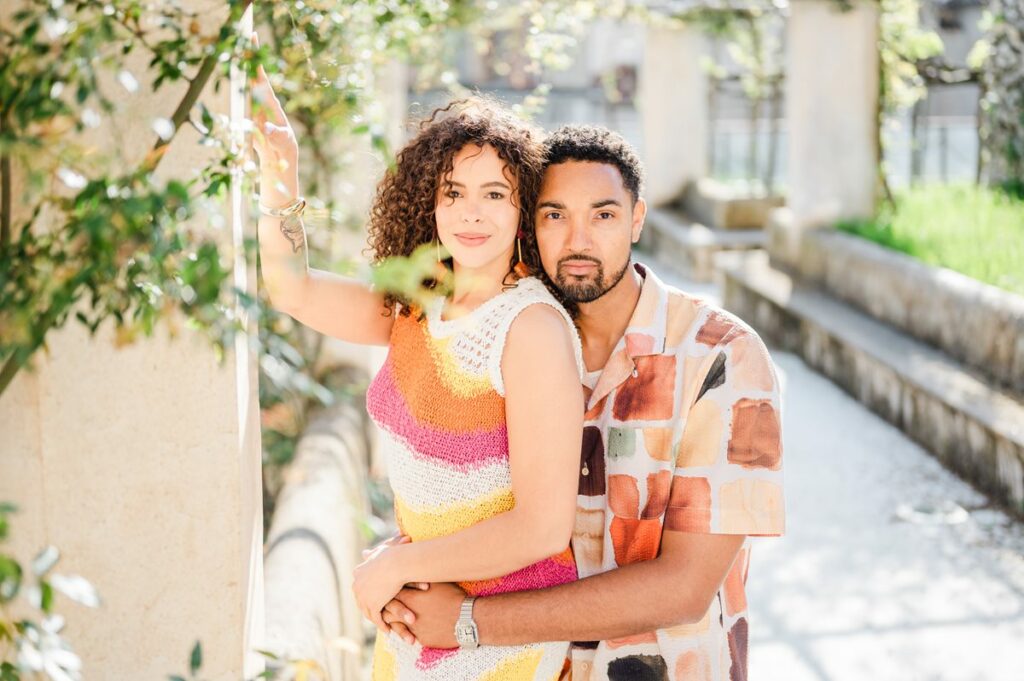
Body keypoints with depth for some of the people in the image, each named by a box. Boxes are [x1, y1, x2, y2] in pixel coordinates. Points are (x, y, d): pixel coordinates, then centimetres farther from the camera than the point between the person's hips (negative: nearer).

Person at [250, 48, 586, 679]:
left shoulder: (533, 327, -22)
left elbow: (544, 528, -25)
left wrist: (397, 566, -15)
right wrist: (279, 176, -5)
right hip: (414, 616, 6)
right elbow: (296, 291, 10)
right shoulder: (418, 306, 0)